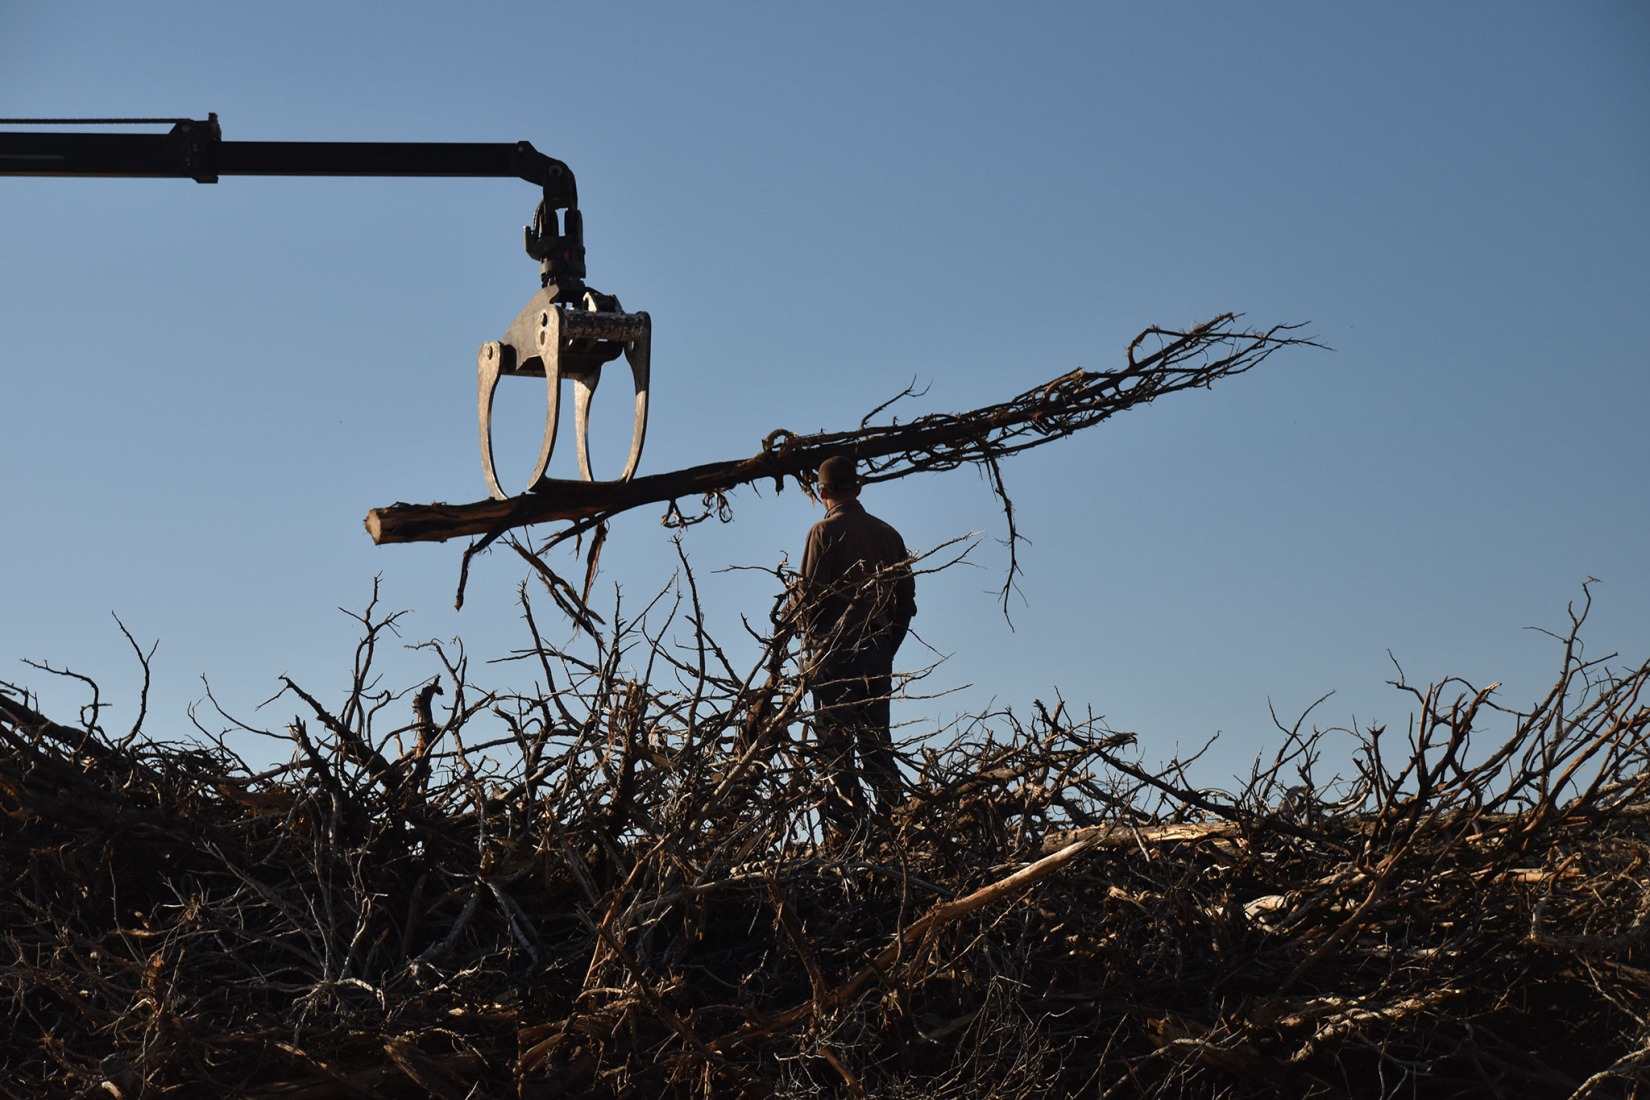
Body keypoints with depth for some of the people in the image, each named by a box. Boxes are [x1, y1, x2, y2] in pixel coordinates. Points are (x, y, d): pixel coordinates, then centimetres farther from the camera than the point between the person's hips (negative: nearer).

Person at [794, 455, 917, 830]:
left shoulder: (825, 531, -5)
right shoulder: (888, 534, 11)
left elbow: (809, 593, -11)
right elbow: (906, 598, 12)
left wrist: (811, 640, 5)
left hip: (835, 649, -5)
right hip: (878, 651, 5)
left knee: (835, 743, -4)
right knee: (877, 740, 11)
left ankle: (847, 820, -10)